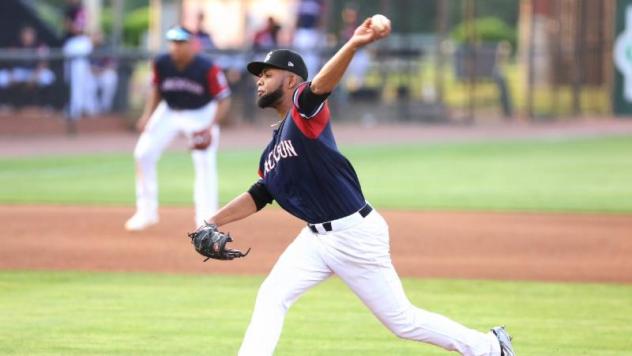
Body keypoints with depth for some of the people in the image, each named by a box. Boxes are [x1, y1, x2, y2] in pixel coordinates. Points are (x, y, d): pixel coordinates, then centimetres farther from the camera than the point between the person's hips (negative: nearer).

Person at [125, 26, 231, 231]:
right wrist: (147, 115, -11)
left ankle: (206, 219, -8)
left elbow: (224, 100, -21)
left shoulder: (207, 69, -27)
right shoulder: (162, 64, -16)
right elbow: (157, 90, 2)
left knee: (205, 164, -16)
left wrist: (210, 128, -33)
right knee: (143, 153, -5)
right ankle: (146, 212, 9)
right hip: (169, 112, 4)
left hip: (201, 115, -4)